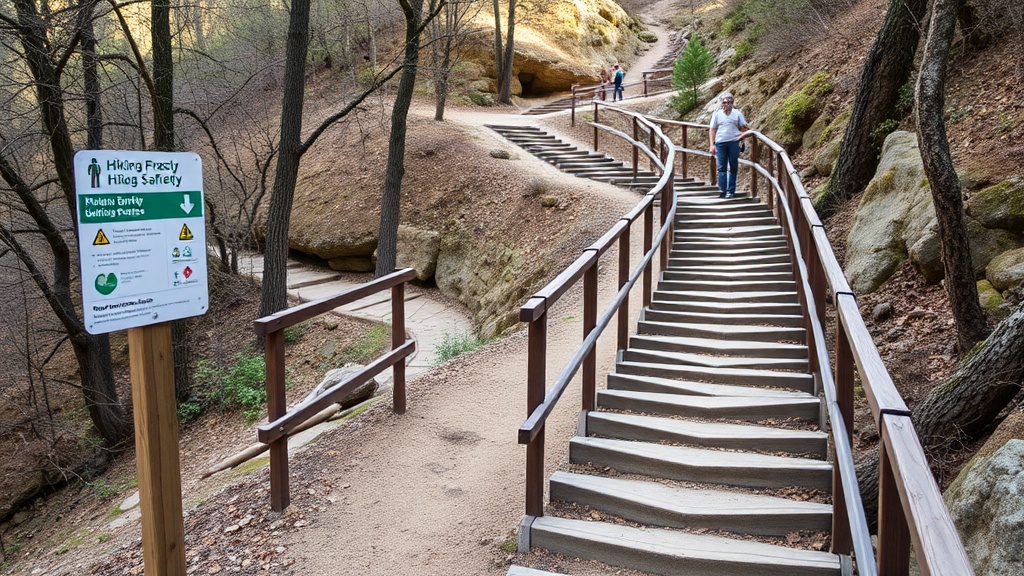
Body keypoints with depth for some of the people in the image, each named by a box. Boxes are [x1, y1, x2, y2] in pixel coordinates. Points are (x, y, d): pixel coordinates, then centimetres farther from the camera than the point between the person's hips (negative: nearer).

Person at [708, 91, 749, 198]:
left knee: (733, 167, 3)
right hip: (720, 143, 0)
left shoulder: (737, 113, 6)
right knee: (722, 167, -2)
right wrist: (712, 145, 0)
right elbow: (712, 130, 6)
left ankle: (731, 191, 7)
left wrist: (745, 129, -13)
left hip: (734, 142, 0)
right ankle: (722, 190, -3)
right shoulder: (716, 114, 6)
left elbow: (743, 127, 10)